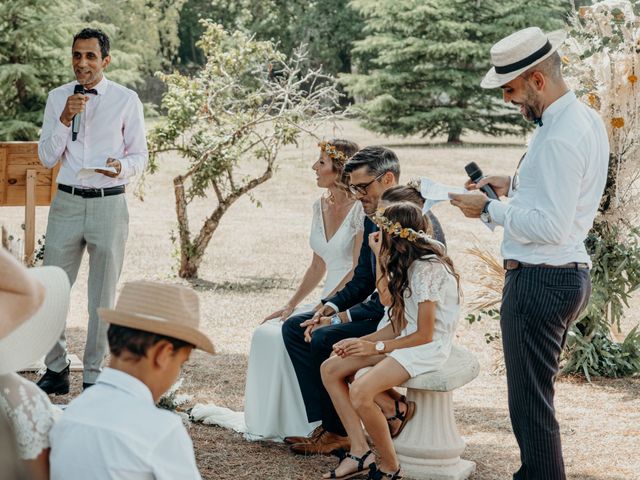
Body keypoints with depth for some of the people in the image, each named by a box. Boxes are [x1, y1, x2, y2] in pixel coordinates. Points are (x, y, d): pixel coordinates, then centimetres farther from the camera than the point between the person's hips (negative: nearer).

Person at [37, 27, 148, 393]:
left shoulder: (127, 100, 1)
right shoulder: (58, 98, 7)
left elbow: (140, 156, 4)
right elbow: (47, 158, 4)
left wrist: (122, 166, -18)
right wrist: (65, 119, -11)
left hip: (109, 203, -2)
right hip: (67, 201, 2)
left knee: (103, 295, 4)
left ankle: (94, 376, 13)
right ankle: (56, 370, 17)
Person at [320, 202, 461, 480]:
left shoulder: (426, 269, -20)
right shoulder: (410, 262, 9)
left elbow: (424, 335, -19)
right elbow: (387, 299, 18)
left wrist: (377, 346, -13)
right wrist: (379, 256, 12)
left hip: (429, 348, -10)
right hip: (407, 337, 10)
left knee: (361, 392, -29)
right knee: (330, 369, -1)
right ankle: (360, 453, -5)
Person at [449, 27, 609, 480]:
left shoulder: (559, 139, -22)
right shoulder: (588, 119, 10)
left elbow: (551, 226, -25)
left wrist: (490, 209, -15)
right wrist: (516, 185, 13)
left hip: (539, 281, -11)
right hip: (572, 273, 11)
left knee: (530, 405, -4)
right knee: (536, 395, 22)